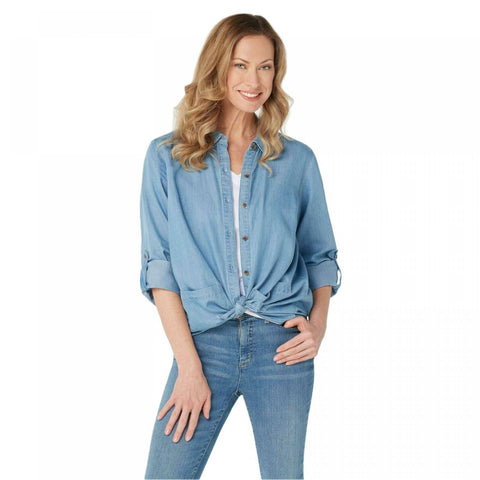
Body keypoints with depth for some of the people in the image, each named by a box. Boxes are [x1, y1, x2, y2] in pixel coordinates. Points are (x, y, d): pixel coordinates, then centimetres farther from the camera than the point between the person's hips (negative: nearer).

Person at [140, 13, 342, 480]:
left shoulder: (297, 160, 9)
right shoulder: (166, 157, 4)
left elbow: (320, 254, 15)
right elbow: (159, 265, 0)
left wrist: (318, 320, -4)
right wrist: (189, 364, -8)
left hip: (284, 346, 1)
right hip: (205, 340, -1)